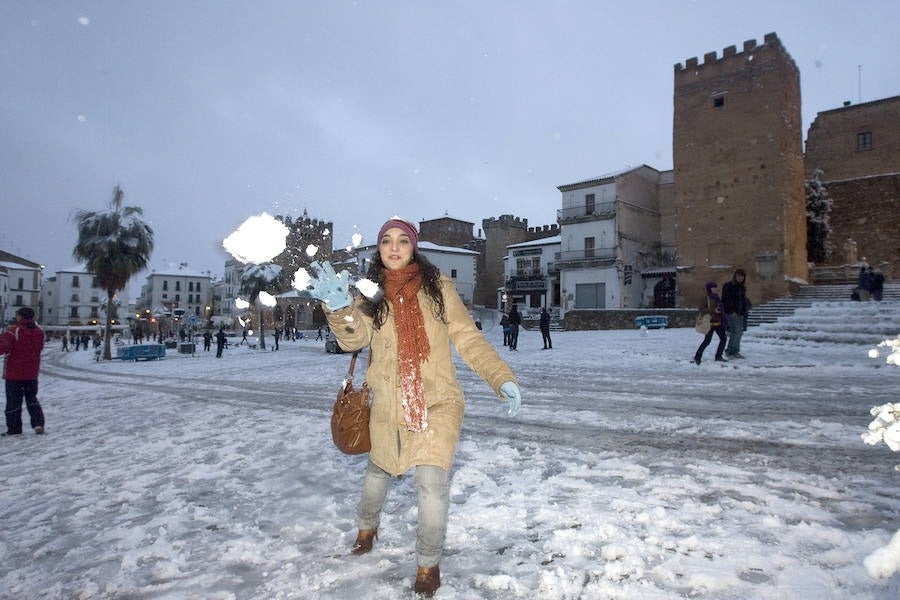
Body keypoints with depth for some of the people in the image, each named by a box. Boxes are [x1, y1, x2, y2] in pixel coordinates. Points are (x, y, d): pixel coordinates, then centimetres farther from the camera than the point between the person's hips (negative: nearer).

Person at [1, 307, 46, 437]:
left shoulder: (13, 331, -16)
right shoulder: (39, 331, 3)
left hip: (14, 373, -5)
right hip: (32, 373, 5)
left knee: (13, 401, 5)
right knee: (32, 399, 17)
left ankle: (14, 428, 10)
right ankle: (38, 423, 5)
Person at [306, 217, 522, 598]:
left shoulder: (439, 287, -4)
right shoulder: (370, 293, -1)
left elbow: (469, 339, -5)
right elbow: (355, 337, -16)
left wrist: (502, 378, -17)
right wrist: (339, 308, -37)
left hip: (438, 402, -2)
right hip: (388, 405, 2)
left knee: (431, 480, -14)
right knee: (379, 470, 22)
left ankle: (428, 564, 12)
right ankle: (367, 525, 55)